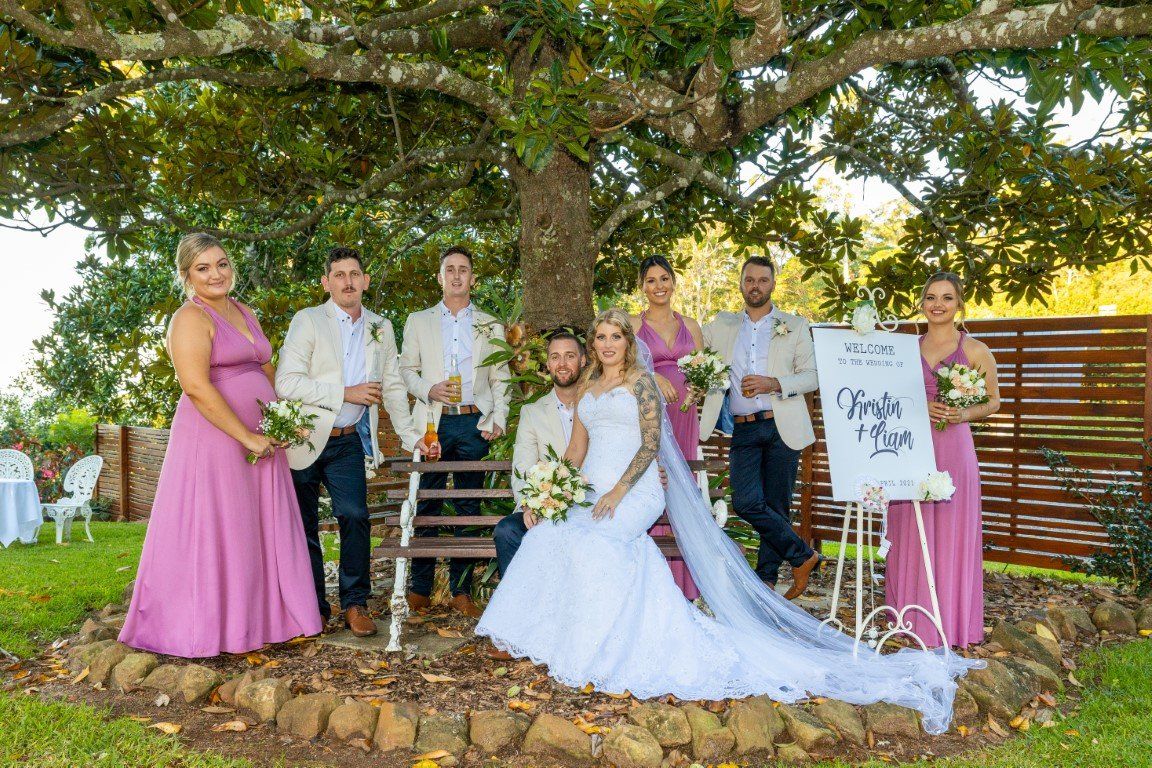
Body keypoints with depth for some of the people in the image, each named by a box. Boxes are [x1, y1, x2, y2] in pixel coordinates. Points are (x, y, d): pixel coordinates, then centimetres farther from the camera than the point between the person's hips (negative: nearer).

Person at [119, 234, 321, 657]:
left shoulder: (245, 313, 17)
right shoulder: (191, 318, -8)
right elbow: (196, 386, -18)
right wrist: (247, 437, -18)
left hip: (259, 441, 8)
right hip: (213, 439, -8)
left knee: (260, 532, 11)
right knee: (211, 532, -2)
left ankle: (257, 619, 22)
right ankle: (204, 628, 9)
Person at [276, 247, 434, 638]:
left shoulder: (381, 328, 10)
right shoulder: (307, 321, -5)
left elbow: (393, 386, 17)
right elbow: (287, 382, -15)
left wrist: (411, 435, 13)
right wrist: (346, 394, -16)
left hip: (349, 442, 2)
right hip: (304, 440, -2)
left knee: (355, 516, -13)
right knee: (304, 527, 5)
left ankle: (355, 604, 1)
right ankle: (313, 608, 19)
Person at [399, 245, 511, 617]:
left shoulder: (491, 326, 14)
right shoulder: (418, 321, 12)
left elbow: (501, 379, 12)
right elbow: (406, 369, 10)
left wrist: (498, 419, -1)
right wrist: (428, 390, -9)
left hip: (474, 423, 1)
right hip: (433, 422, 0)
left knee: (469, 507, 4)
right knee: (427, 505, -1)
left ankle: (461, 590, 11)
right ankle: (420, 589, 9)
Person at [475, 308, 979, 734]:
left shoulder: (640, 380, -1)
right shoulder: (588, 386, 19)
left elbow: (651, 444, -9)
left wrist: (617, 493, -17)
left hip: (631, 495, -6)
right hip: (591, 495, 7)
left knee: (588, 543, -30)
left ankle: (594, 649, -15)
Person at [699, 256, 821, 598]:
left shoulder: (794, 326, 10)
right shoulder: (721, 326, 14)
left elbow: (812, 375, 4)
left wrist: (774, 384, -12)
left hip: (782, 427, -1)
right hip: (742, 430, 1)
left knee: (776, 505, 2)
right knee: (747, 502, -11)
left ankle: (765, 578, 16)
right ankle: (803, 556, 5)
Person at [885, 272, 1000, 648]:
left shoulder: (975, 351, 4)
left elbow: (993, 401, 8)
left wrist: (965, 414, -11)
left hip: (953, 448, -2)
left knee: (952, 534, 1)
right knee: (910, 535, 4)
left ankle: (951, 622, 12)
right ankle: (913, 619, 16)